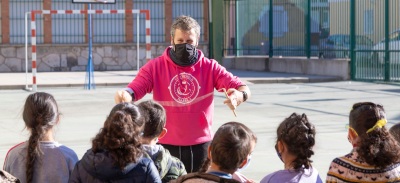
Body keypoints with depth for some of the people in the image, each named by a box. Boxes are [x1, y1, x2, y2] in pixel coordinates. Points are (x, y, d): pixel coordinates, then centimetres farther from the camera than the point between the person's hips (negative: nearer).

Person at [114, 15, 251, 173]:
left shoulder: (210, 67, 1)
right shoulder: (155, 67, 0)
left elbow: (242, 88, -6)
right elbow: (133, 90, -9)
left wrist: (240, 95, -32)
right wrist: (125, 96, -34)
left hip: (200, 146, 1)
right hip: (166, 146, -1)